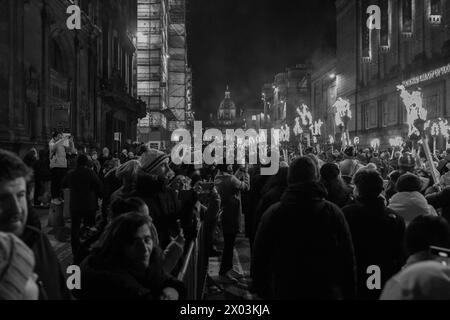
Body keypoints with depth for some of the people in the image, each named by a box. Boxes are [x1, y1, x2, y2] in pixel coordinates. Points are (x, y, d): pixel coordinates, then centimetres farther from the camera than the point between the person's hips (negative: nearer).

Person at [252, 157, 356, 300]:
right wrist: (350, 294, 5)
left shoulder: (272, 214, -11)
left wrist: (261, 289, 10)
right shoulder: (333, 213, -11)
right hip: (328, 293, 0)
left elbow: (259, 258, -4)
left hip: (285, 293, 0)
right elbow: (348, 260, -7)